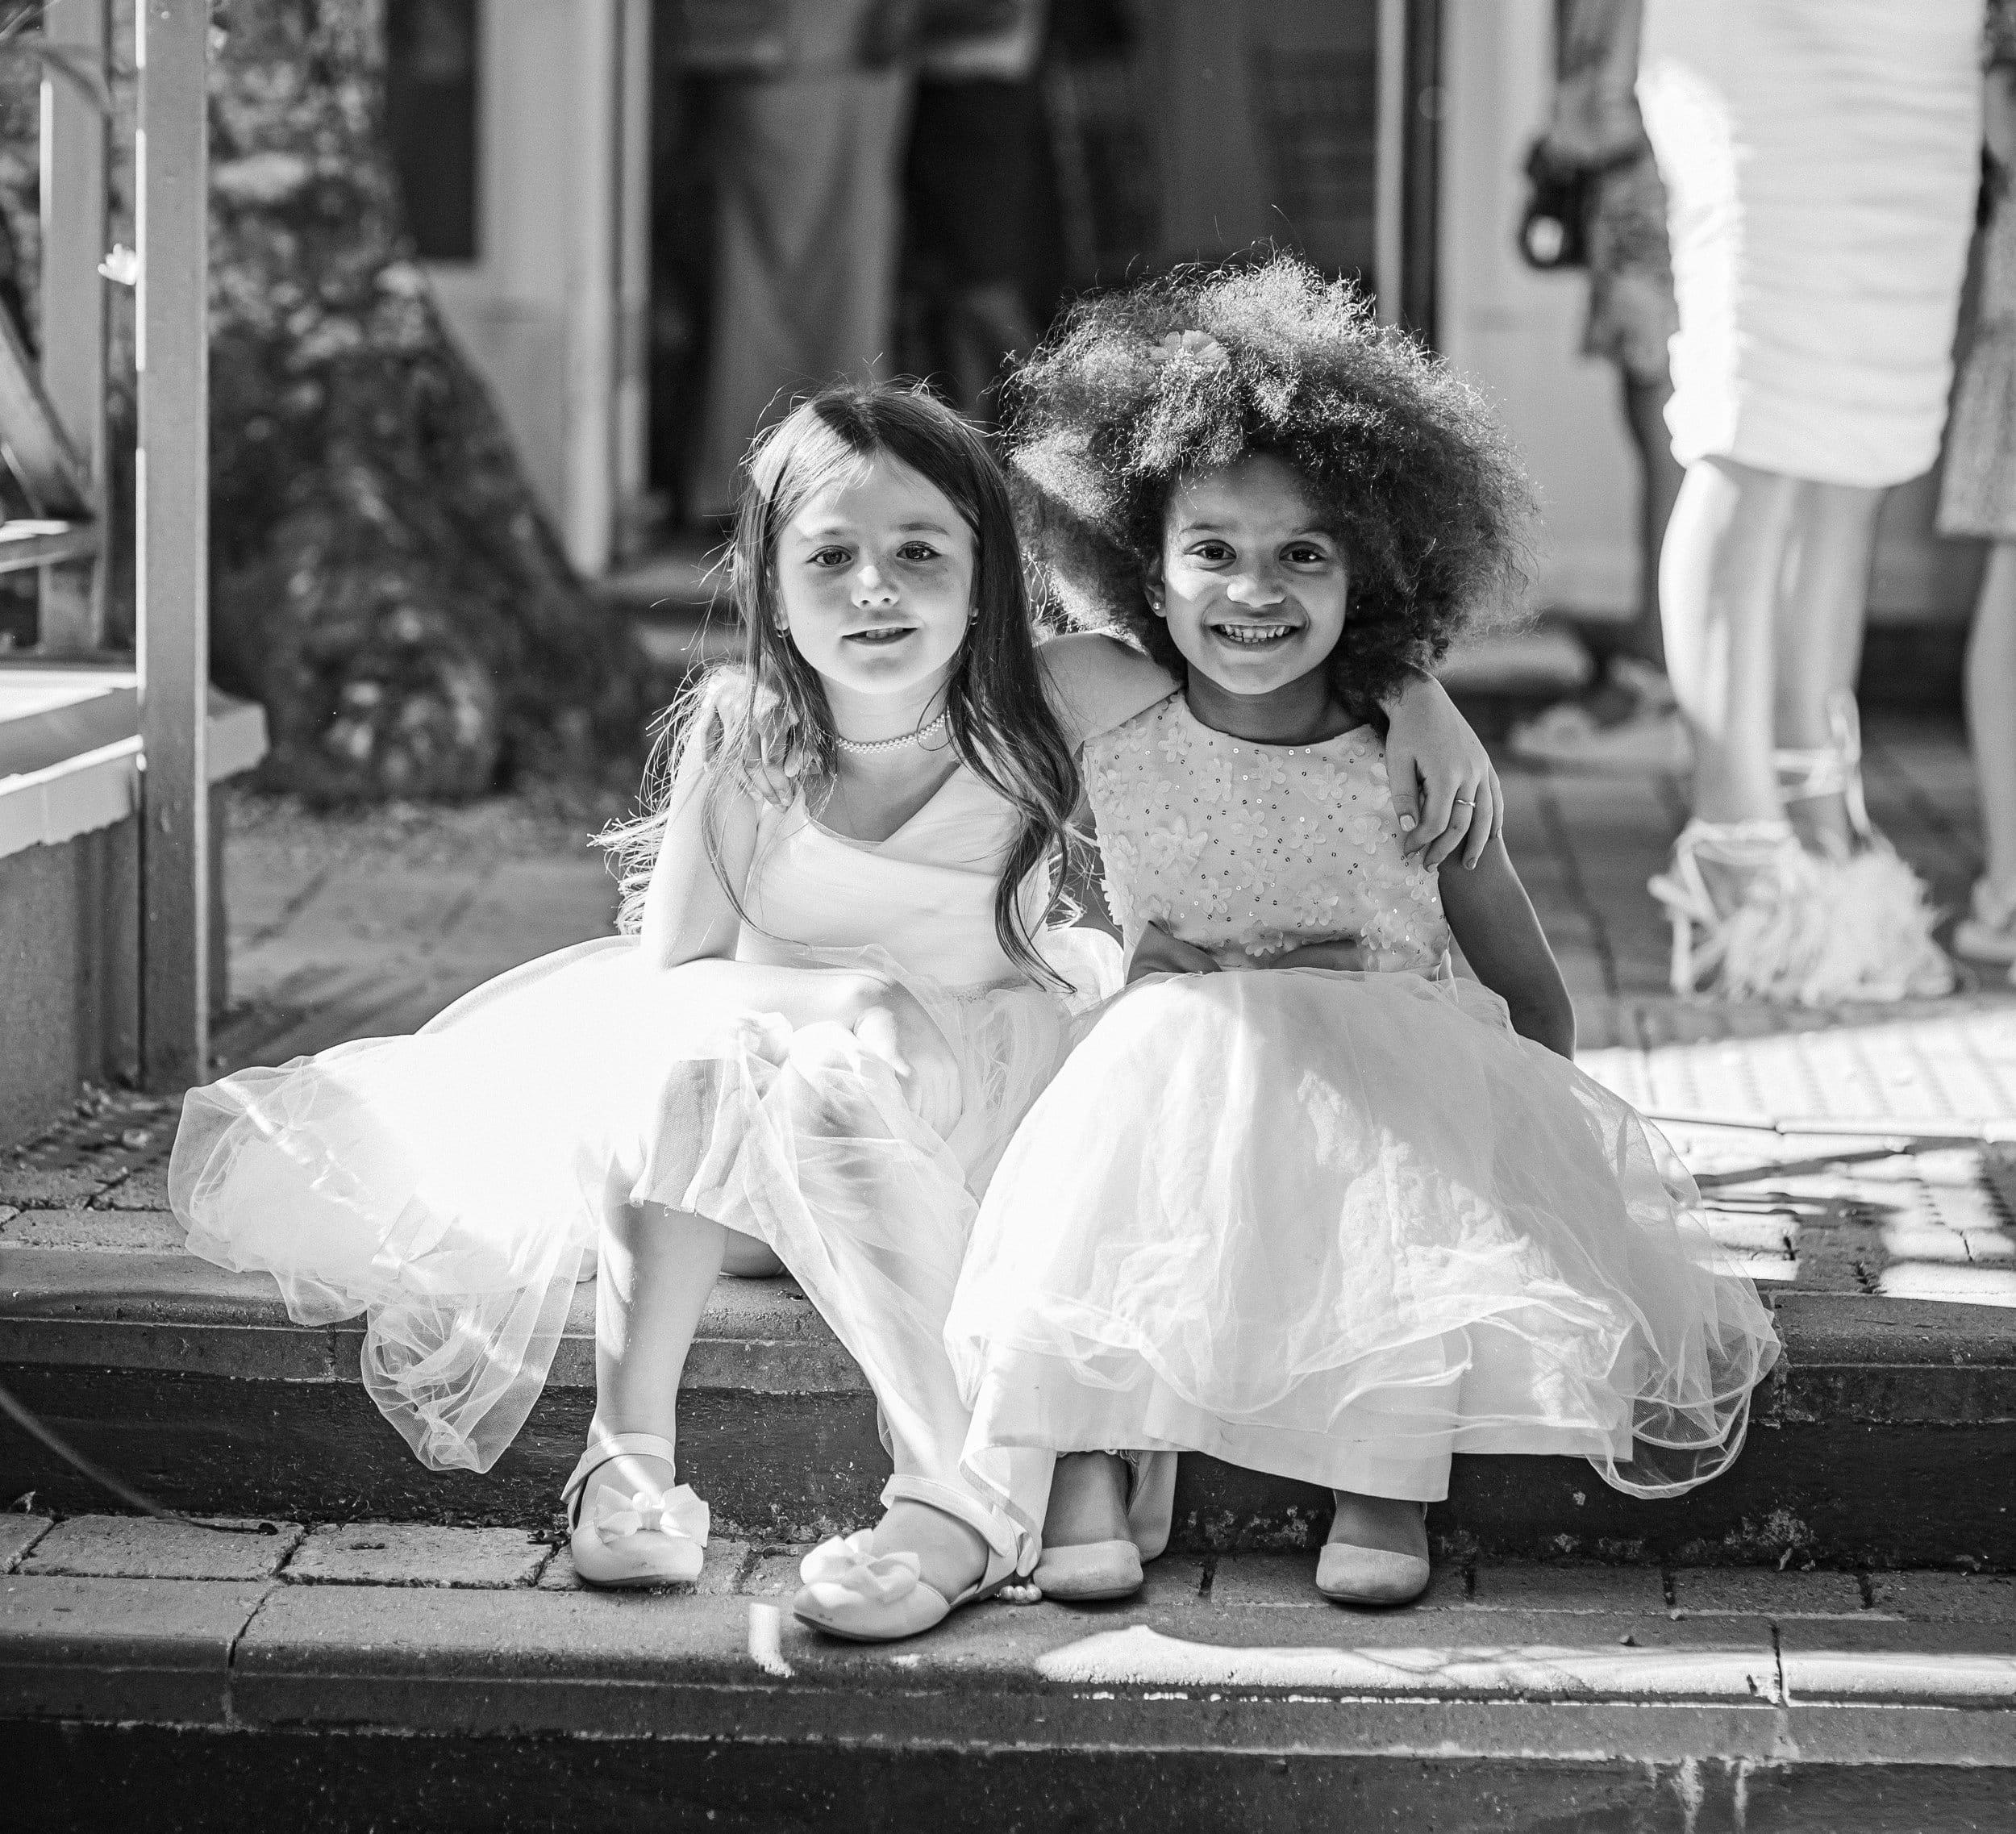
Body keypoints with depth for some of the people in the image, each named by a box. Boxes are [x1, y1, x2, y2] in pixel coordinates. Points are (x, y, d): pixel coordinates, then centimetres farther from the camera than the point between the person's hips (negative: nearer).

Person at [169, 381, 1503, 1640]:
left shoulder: (1041, 706, -12)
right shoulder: (737, 732, -9)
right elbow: (673, 963, -9)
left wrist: (1426, 705, -18)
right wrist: (849, 989, -23)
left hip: (984, 1103, -2)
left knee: (837, 1085, -33)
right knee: (693, 1053, -30)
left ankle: (965, 1504, -41)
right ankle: (631, 1451, -33)